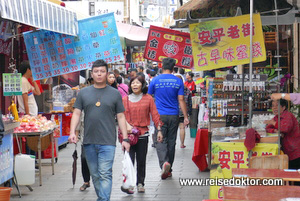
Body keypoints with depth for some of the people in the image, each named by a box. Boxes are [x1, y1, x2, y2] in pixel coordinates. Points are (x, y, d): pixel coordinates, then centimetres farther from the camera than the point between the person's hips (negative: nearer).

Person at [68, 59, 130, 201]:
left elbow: (121, 117, 7)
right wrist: (72, 132, -7)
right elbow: (76, 113, 8)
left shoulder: (115, 94, 6)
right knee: (95, 175, 10)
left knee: (105, 174, -11)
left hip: (107, 142, -3)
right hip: (89, 142, 3)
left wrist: (125, 138, 2)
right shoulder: (84, 93, 10)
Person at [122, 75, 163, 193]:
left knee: (141, 161, 5)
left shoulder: (148, 98, 6)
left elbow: (154, 115, 6)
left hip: (143, 133, 0)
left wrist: (159, 130, 1)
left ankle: (140, 183, 16)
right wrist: (127, 125, -13)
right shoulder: (125, 99, 7)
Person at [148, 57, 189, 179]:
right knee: (171, 142, 11)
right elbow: (181, 100, -2)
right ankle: (168, 169, 17)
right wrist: (186, 117, 2)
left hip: (160, 115, -2)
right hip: (174, 116, 2)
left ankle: (164, 162, -28)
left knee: (161, 141, -2)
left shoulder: (155, 80, -2)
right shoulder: (178, 81, 0)